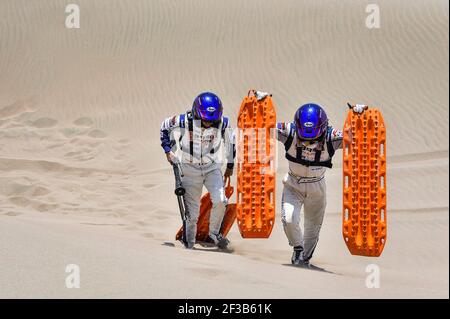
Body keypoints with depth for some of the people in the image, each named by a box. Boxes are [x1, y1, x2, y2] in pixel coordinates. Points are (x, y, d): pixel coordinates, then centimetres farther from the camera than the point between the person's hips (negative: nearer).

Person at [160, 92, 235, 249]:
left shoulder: (222, 123, -15)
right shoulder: (185, 121, -20)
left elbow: (230, 141, 6)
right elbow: (165, 126, 1)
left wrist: (230, 165, 14)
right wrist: (168, 149, -3)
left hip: (212, 167, 1)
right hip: (190, 169, -1)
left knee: (220, 201, -21)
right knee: (192, 212, 0)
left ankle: (214, 232, 4)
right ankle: (189, 242, 24)